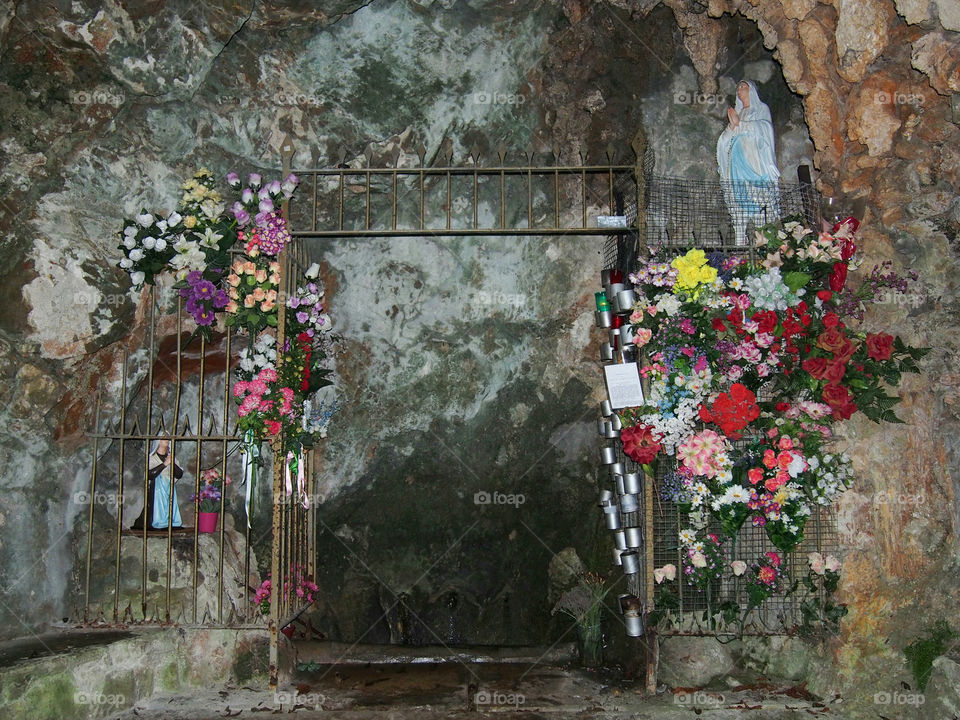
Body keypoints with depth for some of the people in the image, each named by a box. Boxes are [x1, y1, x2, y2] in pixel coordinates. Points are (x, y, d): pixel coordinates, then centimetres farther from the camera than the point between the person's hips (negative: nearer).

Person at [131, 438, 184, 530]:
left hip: (170, 489, 5)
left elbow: (179, 475, 5)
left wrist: (173, 463, -11)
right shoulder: (151, 458, -1)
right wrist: (164, 464, -18)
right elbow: (149, 474, -17)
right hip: (157, 490, -5)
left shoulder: (171, 457, 13)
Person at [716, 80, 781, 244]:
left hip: (755, 161, -4)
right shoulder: (736, 112, 26)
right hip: (737, 163, 4)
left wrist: (739, 123, -5)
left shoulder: (761, 108, 13)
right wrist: (732, 125, -2)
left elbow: (763, 127, -5)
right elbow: (725, 138, 17)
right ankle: (741, 242, -11)